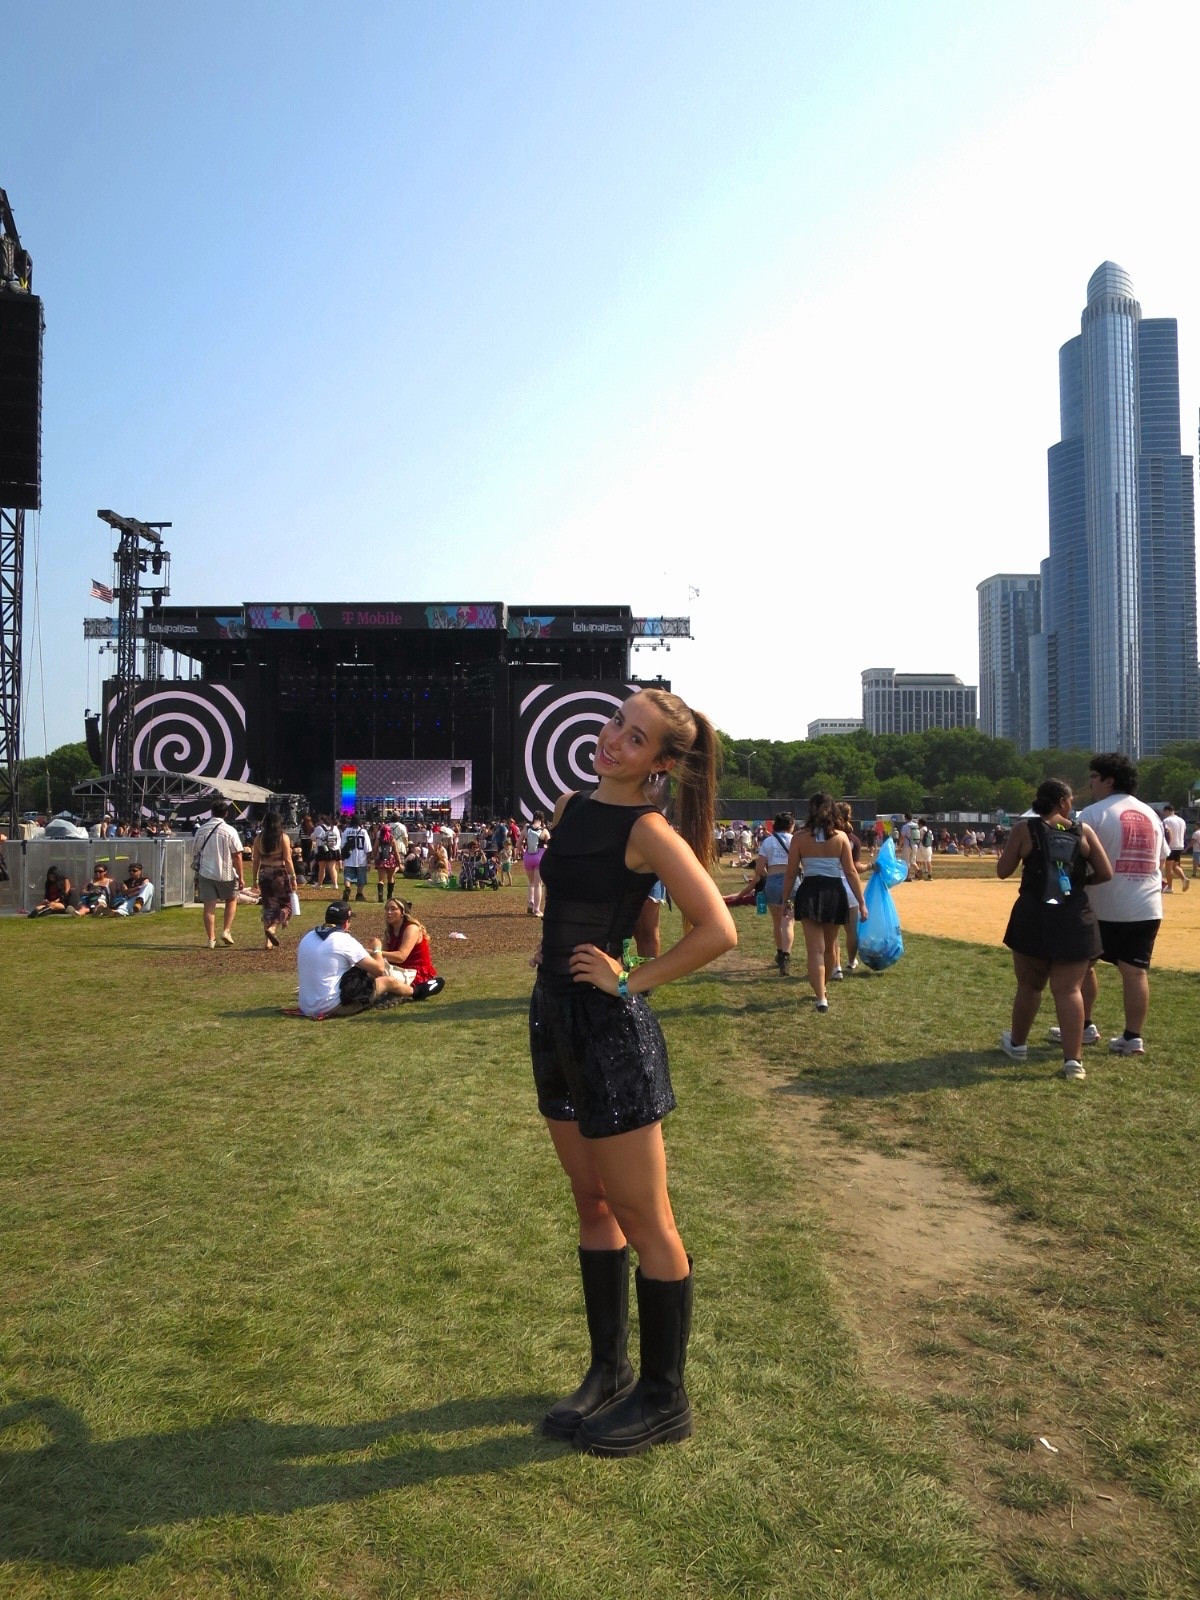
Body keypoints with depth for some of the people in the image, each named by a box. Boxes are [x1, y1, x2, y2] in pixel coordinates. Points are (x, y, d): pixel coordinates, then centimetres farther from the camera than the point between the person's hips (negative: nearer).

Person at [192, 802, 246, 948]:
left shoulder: (201, 830, 2)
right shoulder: (230, 831, -9)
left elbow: (195, 852, 10)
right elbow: (237, 855, -10)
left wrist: (197, 871, 24)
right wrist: (241, 877, -4)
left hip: (206, 872, 2)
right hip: (226, 874, -2)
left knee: (209, 906, 5)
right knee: (231, 900, 19)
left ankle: (211, 939, 6)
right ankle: (226, 931, 9)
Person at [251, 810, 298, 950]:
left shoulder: (259, 838, 2)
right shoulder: (283, 838, -8)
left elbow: (255, 861, 5)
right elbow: (288, 860, -10)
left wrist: (255, 879, 12)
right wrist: (293, 877, -3)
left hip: (264, 875, 4)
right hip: (280, 874, -4)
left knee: (268, 906, 11)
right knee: (285, 905, 9)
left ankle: (268, 941, 11)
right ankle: (272, 928, -16)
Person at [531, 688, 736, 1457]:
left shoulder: (648, 829, -15)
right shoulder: (571, 807, 8)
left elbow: (719, 931, -21)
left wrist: (631, 980, -16)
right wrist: (550, 949, 11)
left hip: (611, 1028, -8)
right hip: (554, 1019, 8)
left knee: (644, 1221, 5)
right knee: (594, 1207, 19)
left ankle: (666, 1399, 22)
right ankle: (609, 1371, 35)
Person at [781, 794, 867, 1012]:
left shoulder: (800, 837, -4)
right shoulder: (840, 837, -2)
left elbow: (791, 872, -3)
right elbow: (851, 872, -3)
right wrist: (861, 902, 2)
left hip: (809, 892, -1)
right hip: (835, 892, 2)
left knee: (815, 949, 1)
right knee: (830, 946, 21)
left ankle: (821, 998, -9)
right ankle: (822, 988, 38)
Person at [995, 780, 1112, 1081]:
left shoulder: (1025, 828, -4)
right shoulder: (1083, 831, 0)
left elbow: (1003, 871, -2)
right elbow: (1105, 873, 0)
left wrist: (1008, 850, 16)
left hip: (1034, 918, 0)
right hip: (1074, 920, 0)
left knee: (1029, 985, 15)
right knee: (1069, 989, 1)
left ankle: (1017, 1043, 32)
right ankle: (1073, 1060, -5)